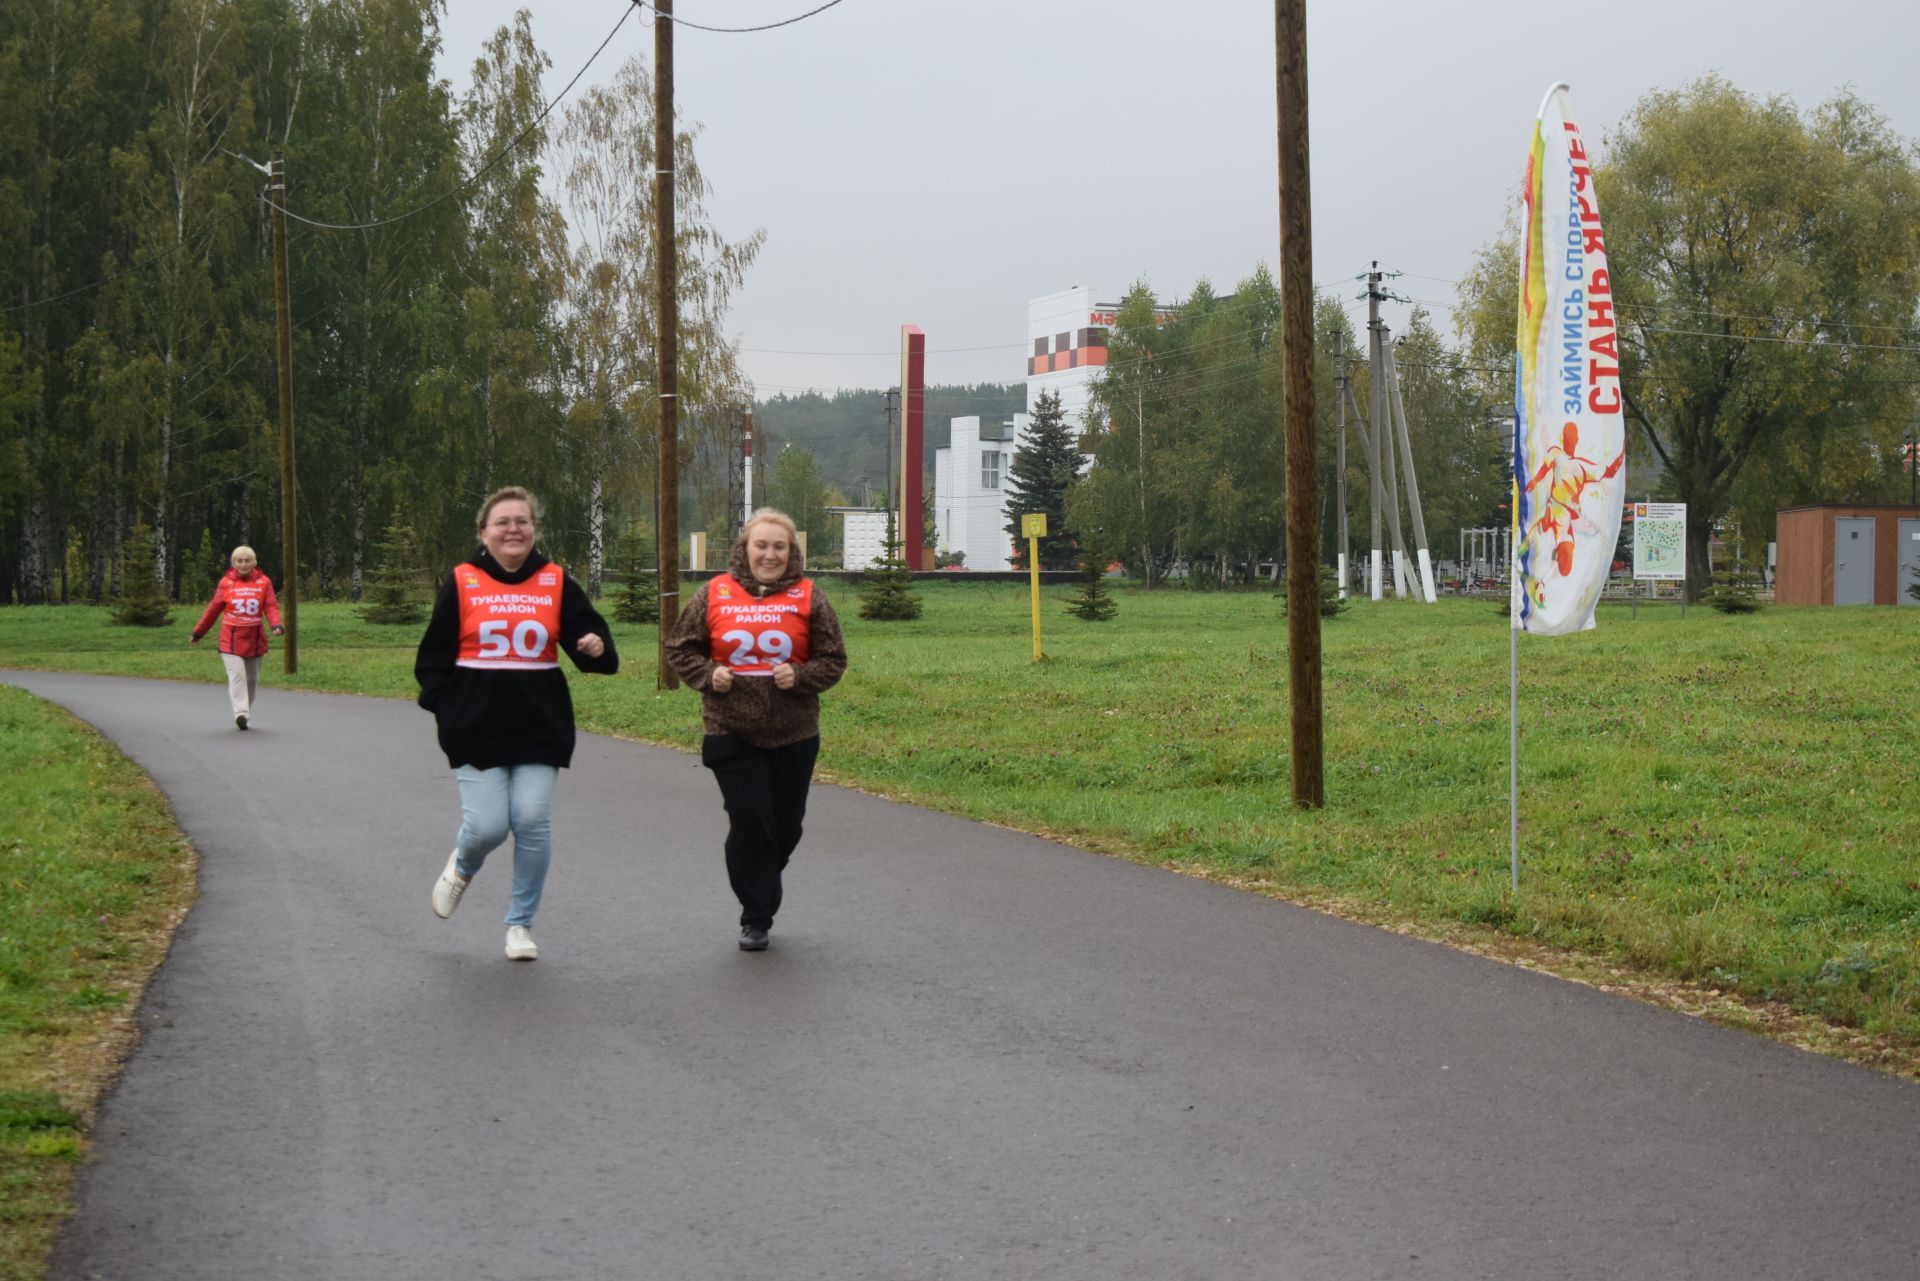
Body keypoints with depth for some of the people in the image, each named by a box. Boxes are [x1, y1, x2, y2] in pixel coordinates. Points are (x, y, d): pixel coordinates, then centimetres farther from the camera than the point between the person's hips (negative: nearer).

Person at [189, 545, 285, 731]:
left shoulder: (264, 582, 3)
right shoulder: (226, 583, 2)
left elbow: (271, 606, -4)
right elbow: (213, 609, 8)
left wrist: (276, 625, -24)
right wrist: (198, 632, 12)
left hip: (255, 639, 2)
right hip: (231, 638, -2)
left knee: (252, 679, 10)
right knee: (236, 675, -16)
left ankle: (243, 715, 24)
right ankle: (240, 713, -25)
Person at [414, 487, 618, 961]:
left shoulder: (556, 583, 4)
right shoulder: (461, 583, 0)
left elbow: (588, 635, 3)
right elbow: (434, 655, 5)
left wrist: (597, 649, -19)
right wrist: (443, 705, -4)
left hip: (540, 729, 1)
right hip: (477, 730, -1)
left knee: (533, 824, -4)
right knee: (487, 827, -7)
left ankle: (520, 923, 13)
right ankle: (462, 867, 30)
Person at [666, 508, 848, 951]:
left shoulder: (807, 597, 1)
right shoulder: (716, 595, 1)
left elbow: (834, 660, 3)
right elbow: (679, 648, 9)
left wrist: (800, 676, -15)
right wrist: (708, 675, -9)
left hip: (794, 736, 1)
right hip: (731, 733, -1)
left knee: (786, 826, 10)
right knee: (749, 822, -7)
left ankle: (760, 890, 38)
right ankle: (755, 918, 5)